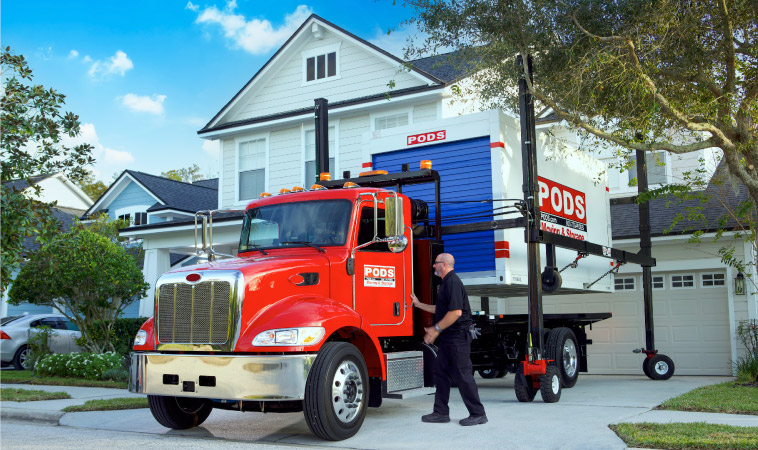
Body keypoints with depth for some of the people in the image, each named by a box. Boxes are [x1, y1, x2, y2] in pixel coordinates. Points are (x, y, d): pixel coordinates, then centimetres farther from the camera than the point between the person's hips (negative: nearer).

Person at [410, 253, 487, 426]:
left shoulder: (453, 282, -16)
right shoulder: (447, 282, 18)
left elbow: (456, 312, -24)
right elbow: (441, 310, 26)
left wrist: (436, 329, -19)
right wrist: (418, 304, 31)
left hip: (457, 336, -11)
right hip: (448, 338, 11)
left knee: (463, 375, -5)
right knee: (440, 372, 12)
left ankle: (478, 414, 4)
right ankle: (441, 413, 18)